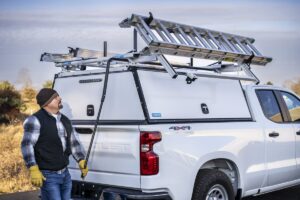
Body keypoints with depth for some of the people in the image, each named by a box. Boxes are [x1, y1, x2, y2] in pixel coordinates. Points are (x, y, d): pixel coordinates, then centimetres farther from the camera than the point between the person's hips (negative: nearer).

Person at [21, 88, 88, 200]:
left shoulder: (65, 120, 12)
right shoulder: (35, 120, -12)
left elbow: (74, 142, 18)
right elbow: (27, 145, -19)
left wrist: (81, 161, 9)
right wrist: (34, 170, -26)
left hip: (65, 174, 8)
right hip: (48, 176, -7)